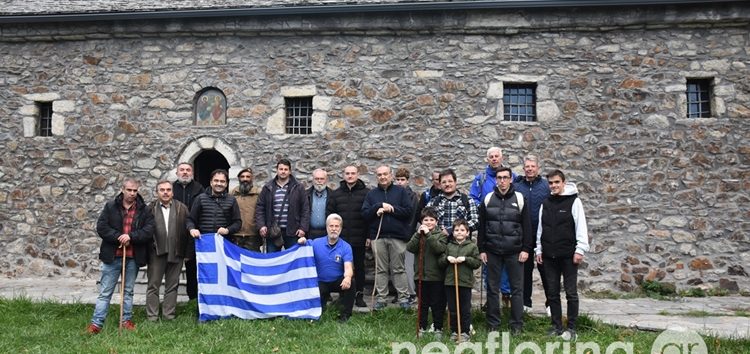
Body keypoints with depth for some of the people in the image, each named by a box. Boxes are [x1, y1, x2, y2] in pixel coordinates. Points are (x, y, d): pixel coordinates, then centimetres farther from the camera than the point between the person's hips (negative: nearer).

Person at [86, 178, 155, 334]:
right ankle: (96, 323, 6)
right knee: (105, 292, 3)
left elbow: (149, 231, -6)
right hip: (112, 256, -1)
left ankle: (127, 320, 23)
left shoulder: (144, 210, 3)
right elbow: (101, 227, -5)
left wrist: (131, 237, -18)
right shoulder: (110, 207, 2)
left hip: (133, 258, 1)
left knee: (128, 291, 13)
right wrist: (118, 237, -15)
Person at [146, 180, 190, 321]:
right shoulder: (150, 208, 3)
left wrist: (186, 251, -1)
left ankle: (168, 314, 17)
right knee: (153, 285, 4)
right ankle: (152, 316, 11)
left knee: (172, 285, 8)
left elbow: (188, 228, 4)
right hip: (156, 252, -1)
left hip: (176, 253, 1)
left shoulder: (182, 208, 5)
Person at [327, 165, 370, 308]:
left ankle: (359, 295, 18)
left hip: (359, 239, -2)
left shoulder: (366, 193, 0)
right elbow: (329, 213, 8)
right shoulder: (336, 194, 8)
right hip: (341, 239, 2)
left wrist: (370, 235, -6)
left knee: (359, 267, 8)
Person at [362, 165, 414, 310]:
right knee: (380, 269, 6)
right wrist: (379, 206, -11)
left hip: (397, 236, -2)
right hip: (378, 236, 2)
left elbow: (408, 211, -2)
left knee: (398, 269, 2)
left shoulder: (401, 191, 6)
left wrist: (392, 209, -12)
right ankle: (381, 298, 12)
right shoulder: (372, 194, 12)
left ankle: (403, 297, 8)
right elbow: (364, 213, 3)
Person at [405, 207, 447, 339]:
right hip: (421, 274, 3)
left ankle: (438, 329, 16)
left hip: (436, 275, -3)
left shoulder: (441, 235, -2)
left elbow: (440, 249, -20)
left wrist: (428, 234, -23)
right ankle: (422, 327, 23)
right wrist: (418, 234, -19)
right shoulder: (418, 234, 8)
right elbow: (410, 248, -7)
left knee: (437, 304, 5)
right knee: (422, 303, 13)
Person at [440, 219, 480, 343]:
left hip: (465, 282, -2)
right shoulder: (448, 246, 9)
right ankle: (454, 331, 21)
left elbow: (478, 263, -3)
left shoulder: (472, 246, 2)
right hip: (450, 281, 3)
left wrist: (465, 259, -14)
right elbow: (440, 262, 10)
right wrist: (447, 258, -10)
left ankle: (465, 332, 16)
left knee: (465, 309, 4)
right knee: (452, 309, 9)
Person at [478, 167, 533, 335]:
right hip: (492, 251, 2)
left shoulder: (520, 199, 2)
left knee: (517, 288, 3)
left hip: (514, 252, -1)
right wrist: (481, 249, 3)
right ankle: (492, 324, 16)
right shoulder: (488, 199, 6)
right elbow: (481, 226, 8)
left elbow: (527, 226, 2)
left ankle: (517, 325, 12)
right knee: (492, 288, 6)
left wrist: (526, 249, -4)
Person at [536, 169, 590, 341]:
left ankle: (571, 328, 11)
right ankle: (557, 326, 19)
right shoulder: (546, 203, 11)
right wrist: (539, 250, 11)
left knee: (571, 292, 2)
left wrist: (580, 250, -13)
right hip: (549, 256, 5)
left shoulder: (574, 201, -4)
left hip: (568, 255, -5)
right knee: (552, 292, 9)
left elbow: (581, 227, -8)